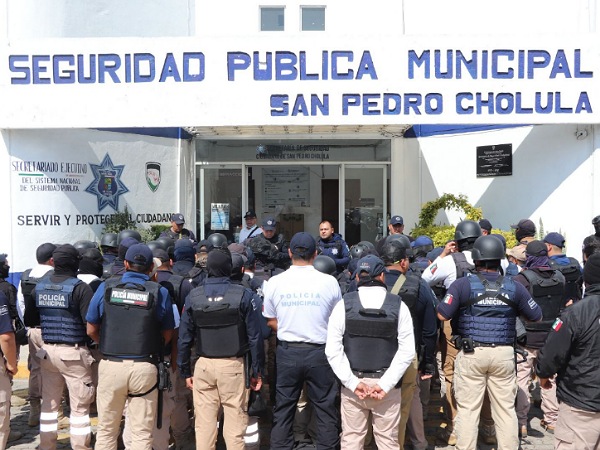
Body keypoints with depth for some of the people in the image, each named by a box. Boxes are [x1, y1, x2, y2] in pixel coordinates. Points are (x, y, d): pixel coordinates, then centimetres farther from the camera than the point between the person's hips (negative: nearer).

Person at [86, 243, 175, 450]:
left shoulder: (107, 287, -1)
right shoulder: (159, 292, -3)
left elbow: (91, 330, 5)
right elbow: (167, 335, 2)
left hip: (111, 365, 1)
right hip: (145, 367, -1)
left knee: (106, 430, 17)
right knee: (142, 433, 10)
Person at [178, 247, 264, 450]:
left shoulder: (193, 296, 1)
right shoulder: (244, 295, -7)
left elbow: (184, 338, 5)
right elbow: (255, 337, -6)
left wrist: (185, 371, 13)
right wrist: (256, 371, 2)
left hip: (203, 365, 3)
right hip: (234, 365, -2)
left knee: (204, 424, 10)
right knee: (235, 423, 5)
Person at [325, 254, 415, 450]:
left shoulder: (344, 305, -4)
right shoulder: (398, 305, -3)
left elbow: (333, 350, -9)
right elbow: (407, 350, -9)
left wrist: (353, 382, -8)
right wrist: (385, 384, -10)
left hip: (352, 384, 0)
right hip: (387, 385, 0)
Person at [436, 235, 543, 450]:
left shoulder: (462, 284, -8)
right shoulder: (514, 287, 1)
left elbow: (442, 315, -8)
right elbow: (536, 316, 12)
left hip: (471, 353, -2)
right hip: (504, 354, 3)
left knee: (468, 409, 6)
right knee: (506, 409, 13)